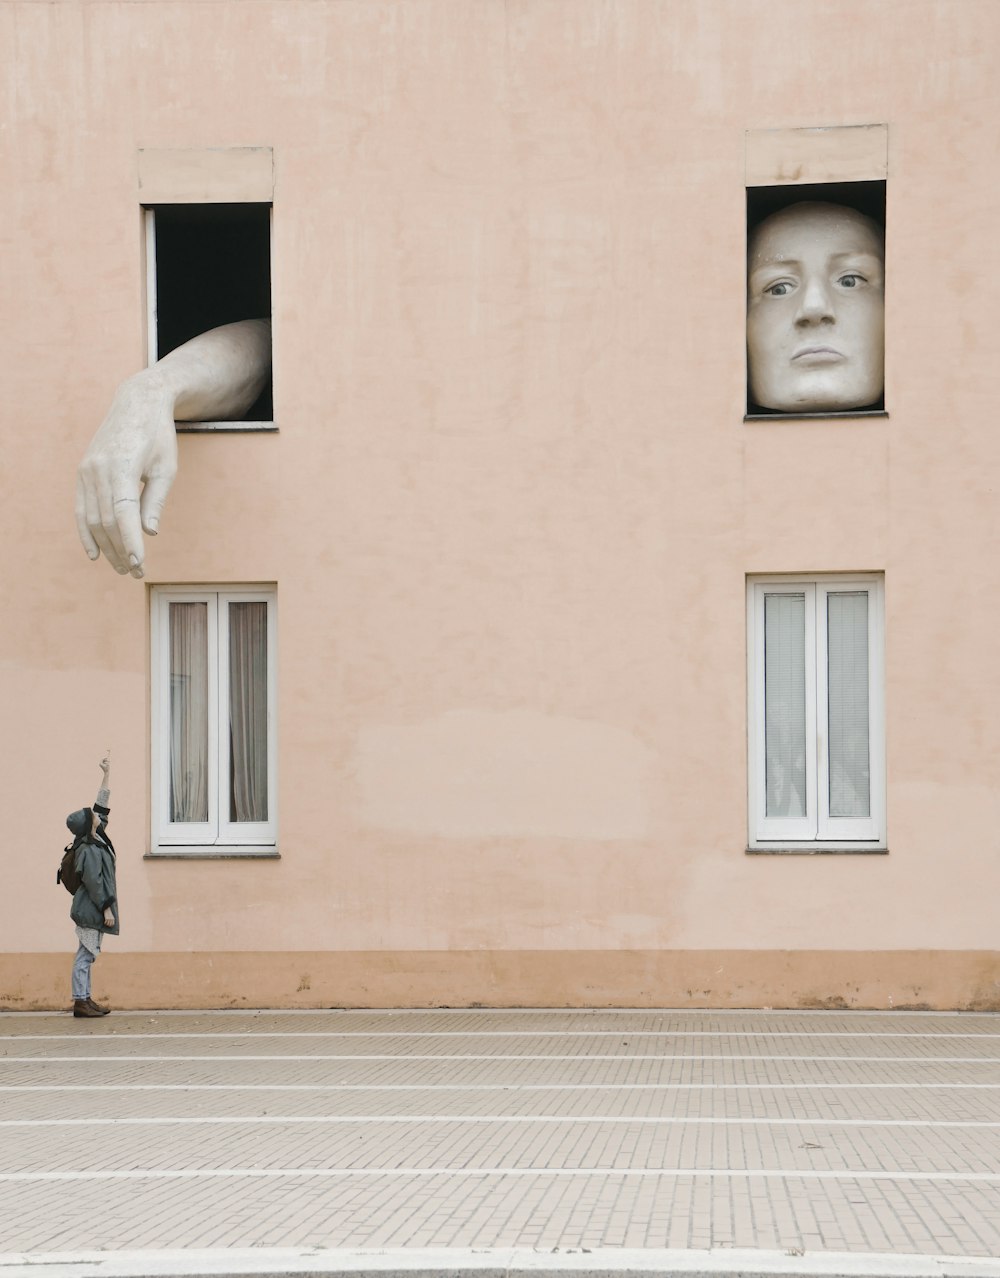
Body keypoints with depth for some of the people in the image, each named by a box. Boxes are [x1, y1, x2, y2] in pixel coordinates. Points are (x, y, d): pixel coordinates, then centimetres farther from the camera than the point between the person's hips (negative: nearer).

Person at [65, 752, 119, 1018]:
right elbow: (94, 881, -20)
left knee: (88, 954, 9)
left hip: (93, 909, 10)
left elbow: (102, 803, 18)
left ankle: (85, 999, 11)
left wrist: (107, 772, 23)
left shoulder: (96, 841, 10)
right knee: (86, 954, -8)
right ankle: (80, 1001, -7)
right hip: (91, 909, -10)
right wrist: (106, 908, -17)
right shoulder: (89, 851, -17)